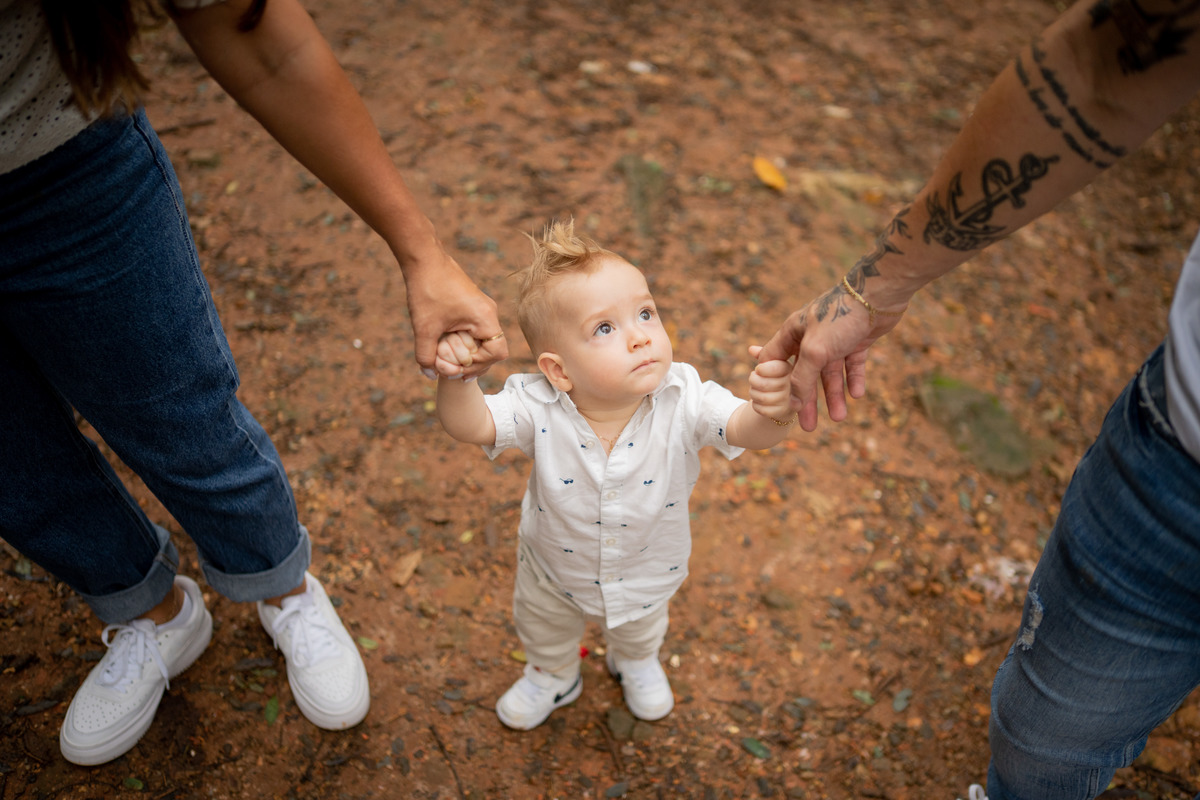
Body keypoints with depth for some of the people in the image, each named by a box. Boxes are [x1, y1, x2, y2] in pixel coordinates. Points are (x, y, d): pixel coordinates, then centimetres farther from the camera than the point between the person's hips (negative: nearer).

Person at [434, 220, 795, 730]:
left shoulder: (683, 401, -36)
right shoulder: (540, 410, -36)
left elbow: (746, 430, -44)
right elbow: (469, 424, -40)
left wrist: (773, 412, -67)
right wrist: (456, 379, -61)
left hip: (647, 570, 1)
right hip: (555, 571, 0)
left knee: (641, 629, 36)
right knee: (544, 630, 33)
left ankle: (636, 664, 73)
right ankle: (552, 678, 69)